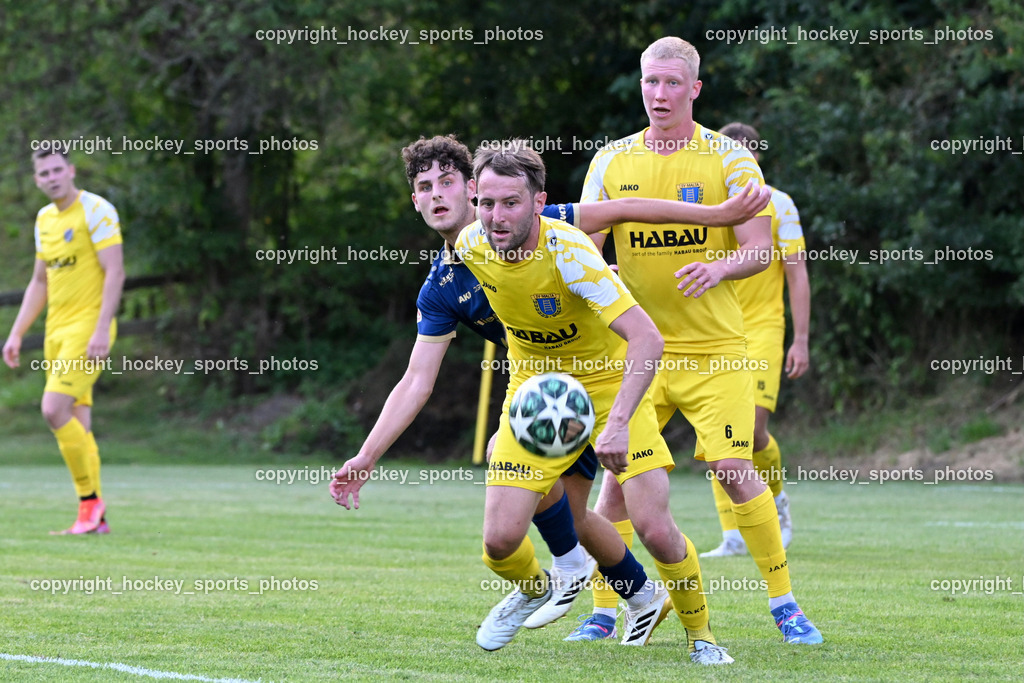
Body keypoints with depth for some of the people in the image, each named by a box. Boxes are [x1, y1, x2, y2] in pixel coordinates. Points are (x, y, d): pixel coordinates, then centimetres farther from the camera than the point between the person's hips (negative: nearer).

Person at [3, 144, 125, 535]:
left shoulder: (95, 210, -9)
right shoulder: (45, 219, 15)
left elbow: (115, 272, -15)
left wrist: (101, 329, -22)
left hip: (88, 328, -8)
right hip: (56, 330, 8)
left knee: (55, 410, -18)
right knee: (76, 423, 5)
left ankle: (90, 500, -7)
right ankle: (94, 517, 10)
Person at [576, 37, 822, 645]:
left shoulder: (730, 158, -3)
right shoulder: (612, 161, 5)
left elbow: (759, 248, -6)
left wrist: (718, 268, -26)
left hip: (714, 349, -3)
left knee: (734, 469, -11)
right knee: (617, 470, -4)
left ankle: (783, 601, 3)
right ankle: (604, 610, 8)